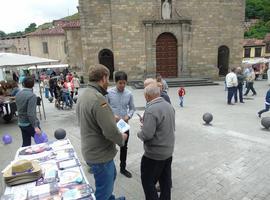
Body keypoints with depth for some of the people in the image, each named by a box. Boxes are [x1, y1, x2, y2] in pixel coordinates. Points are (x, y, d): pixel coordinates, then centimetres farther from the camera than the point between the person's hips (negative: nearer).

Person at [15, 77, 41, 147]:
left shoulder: (17, 94, 5)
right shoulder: (32, 95, -20)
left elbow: (19, 109, 16)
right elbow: (31, 113, -26)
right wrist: (35, 126, -25)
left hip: (21, 123, 8)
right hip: (30, 124, -7)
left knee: (26, 144, 14)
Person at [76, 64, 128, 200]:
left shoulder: (83, 94, 3)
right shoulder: (98, 99, -29)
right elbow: (110, 131, -30)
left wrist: (112, 117, 11)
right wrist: (122, 138, -9)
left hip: (92, 149, 10)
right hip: (100, 154, -10)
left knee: (111, 176, 32)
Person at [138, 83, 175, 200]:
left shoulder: (151, 110, -24)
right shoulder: (169, 106, 3)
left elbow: (147, 135, -28)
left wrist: (139, 133, -5)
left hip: (155, 154, -8)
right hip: (168, 151, 9)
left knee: (148, 182, 9)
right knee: (165, 180, 20)